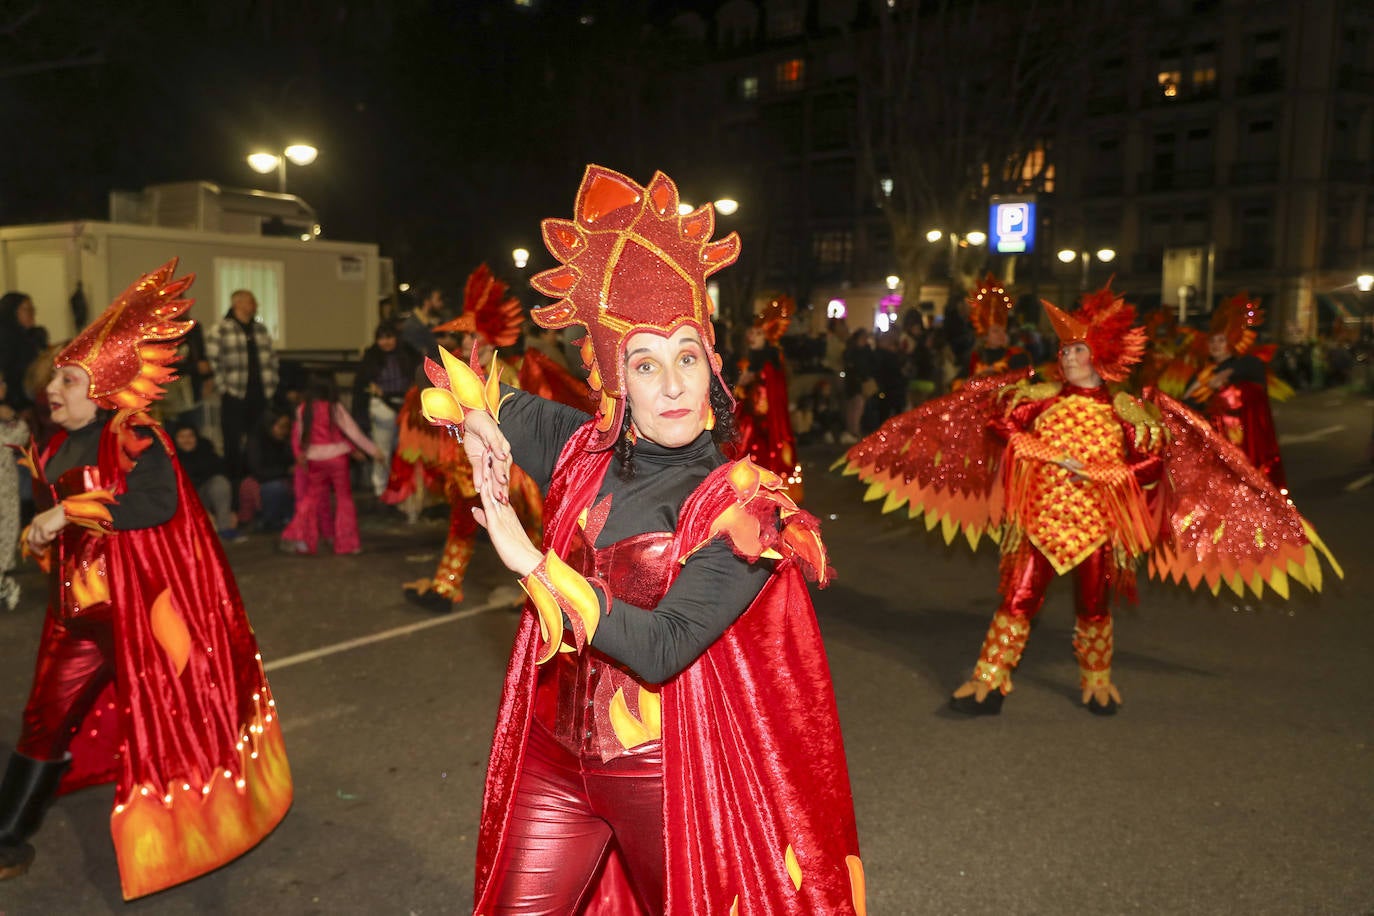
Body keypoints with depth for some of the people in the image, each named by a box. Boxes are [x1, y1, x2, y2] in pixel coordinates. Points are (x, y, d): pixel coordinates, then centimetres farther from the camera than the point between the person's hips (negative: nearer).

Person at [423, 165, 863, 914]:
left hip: (665, 775, -4)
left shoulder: (743, 505, -16)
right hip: (553, 755, 4)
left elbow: (661, 648, -27)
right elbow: (469, 388, 11)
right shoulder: (585, 452, -3)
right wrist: (481, 431, -12)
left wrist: (533, 563, -26)